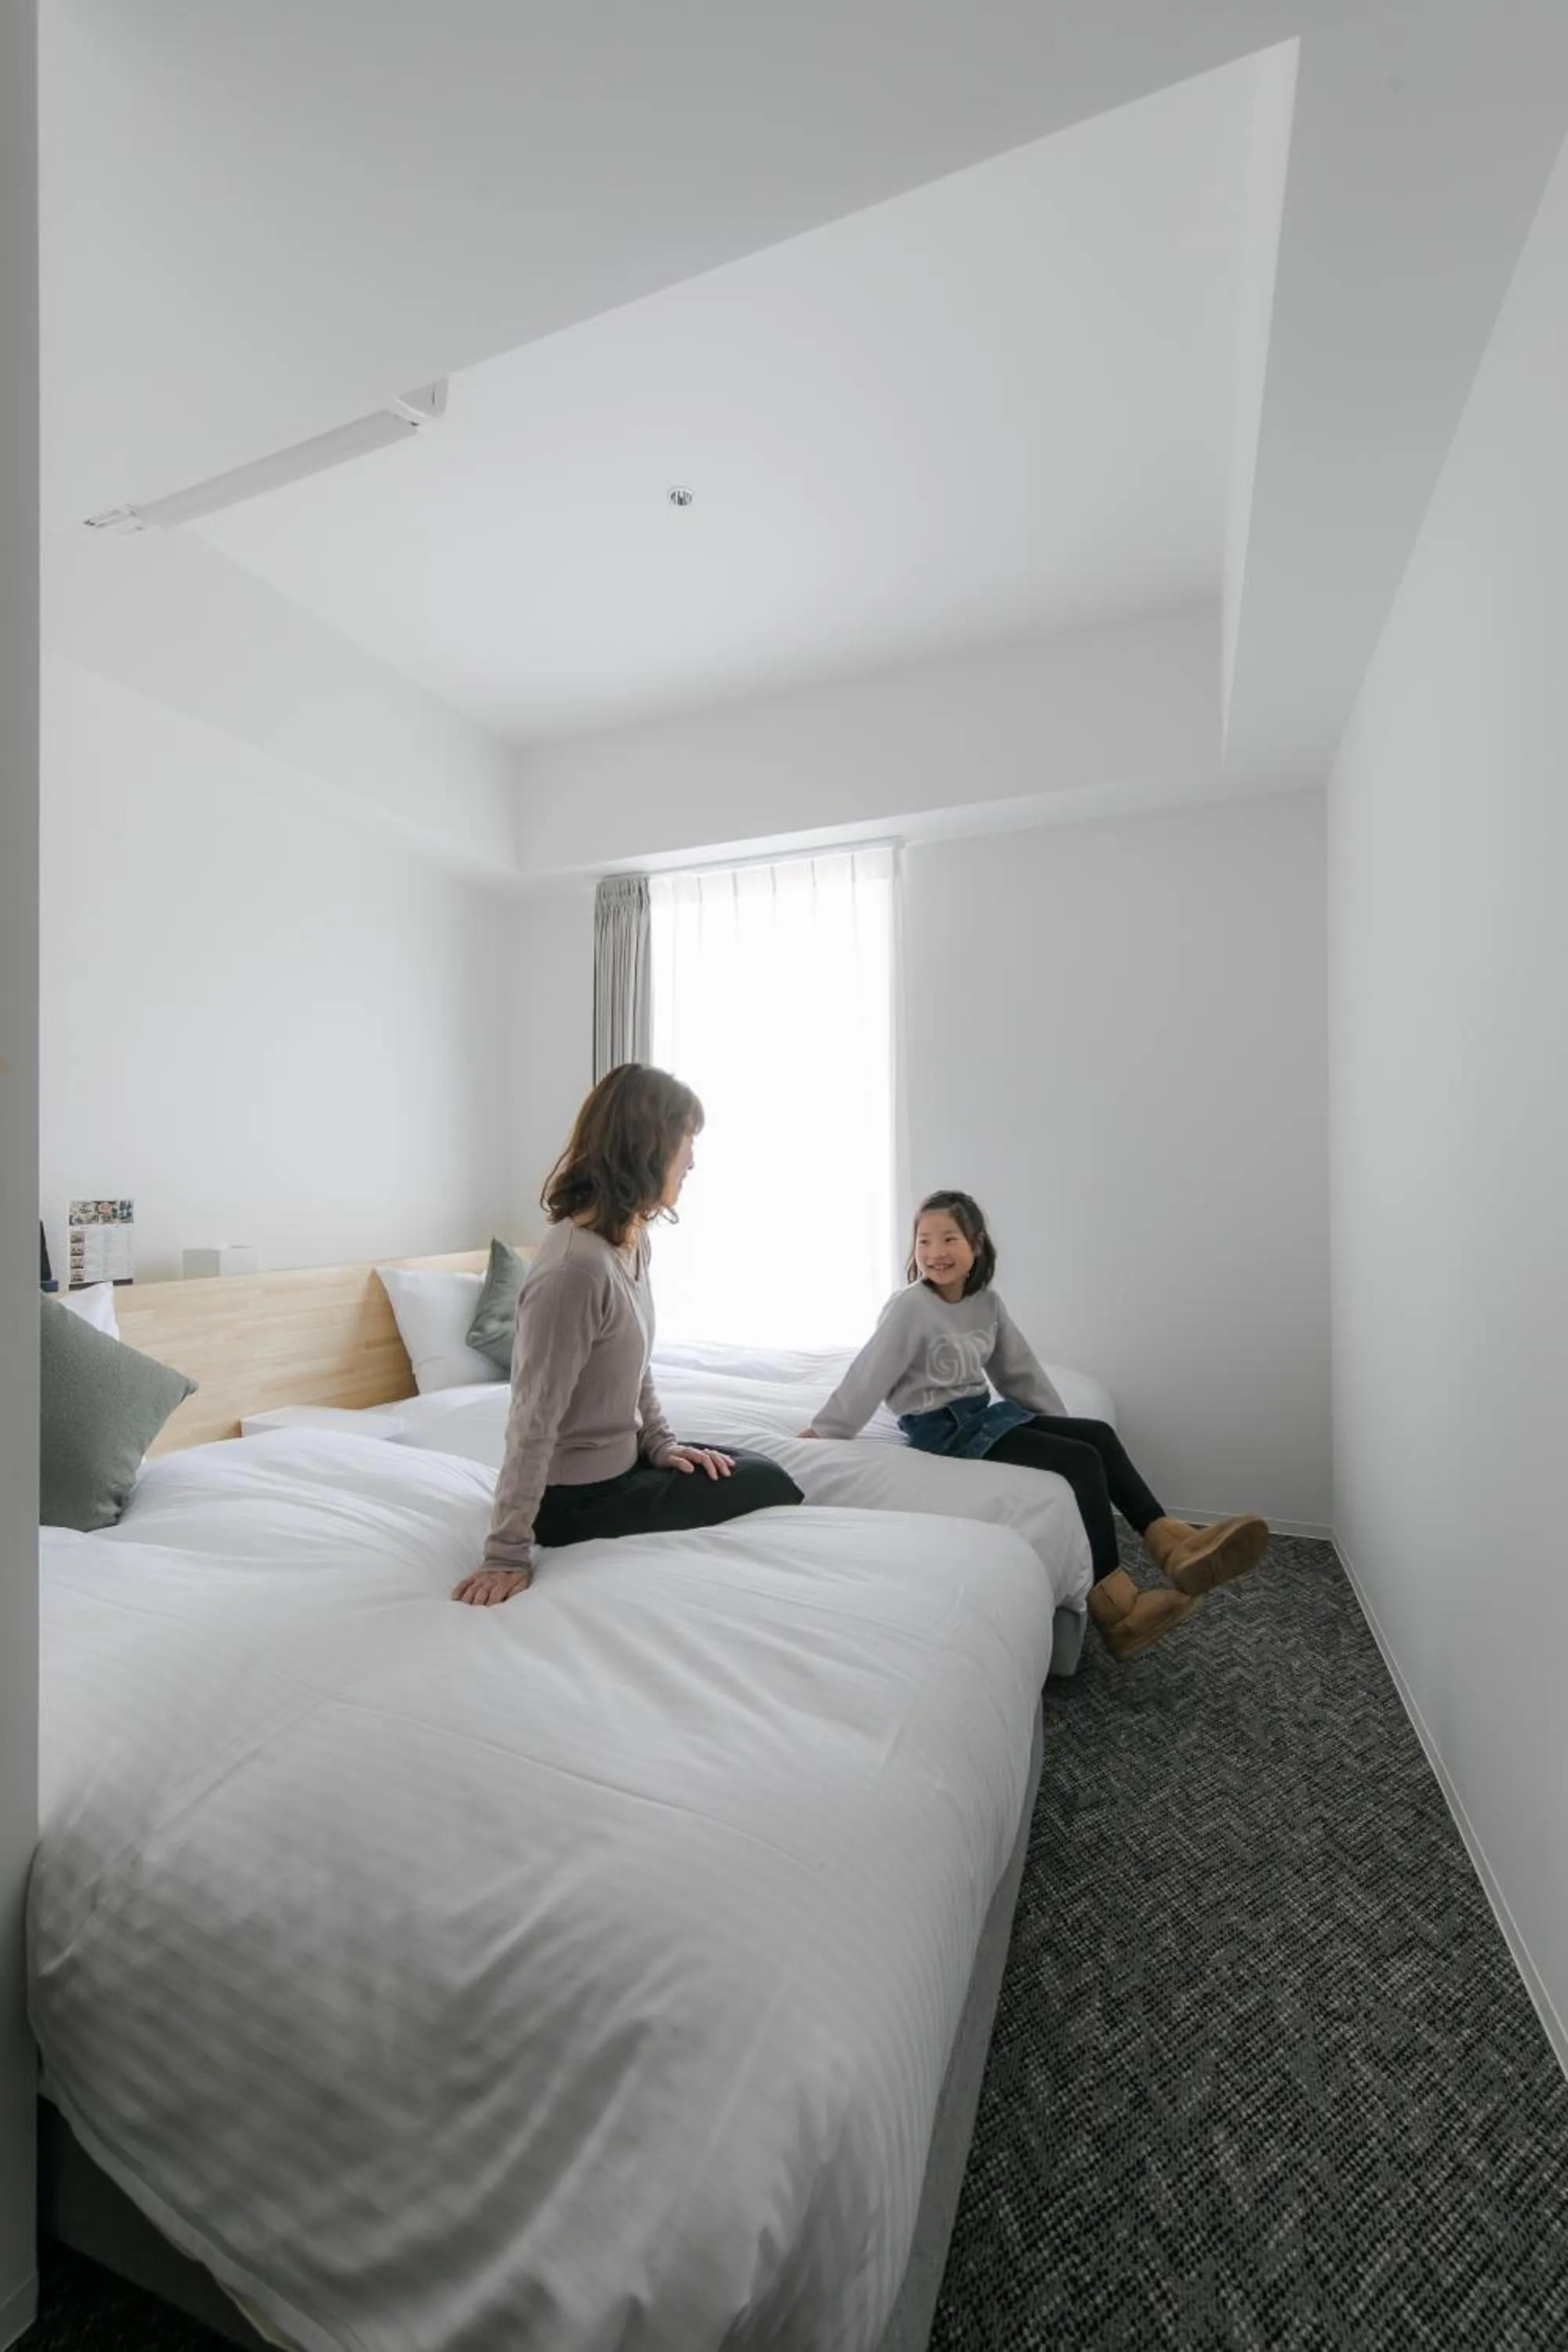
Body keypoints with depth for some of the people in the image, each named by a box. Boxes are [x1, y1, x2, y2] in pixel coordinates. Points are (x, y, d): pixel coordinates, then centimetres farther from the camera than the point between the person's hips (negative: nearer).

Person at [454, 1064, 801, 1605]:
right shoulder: (575, 1268, -31)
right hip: (575, 1497, -9)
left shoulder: (633, 1241, -2)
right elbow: (533, 1422, -27)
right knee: (774, 1489, 3)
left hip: (621, 1458, 9)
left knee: (761, 1468, 15)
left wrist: (662, 1442, 1)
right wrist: (507, 1555, -21)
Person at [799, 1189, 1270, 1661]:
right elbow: (870, 1374, -16)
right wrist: (822, 1431, -12)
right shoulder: (909, 1305, -16)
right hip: (941, 1427, -8)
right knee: (1082, 1461, -18)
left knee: (1099, 1435, -5)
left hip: (985, 1412, 8)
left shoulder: (987, 1303, 5)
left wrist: (1059, 1424, 14)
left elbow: (1019, 1370, 13)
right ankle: (1115, 1609, -16)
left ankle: (1170, 1541, -6)